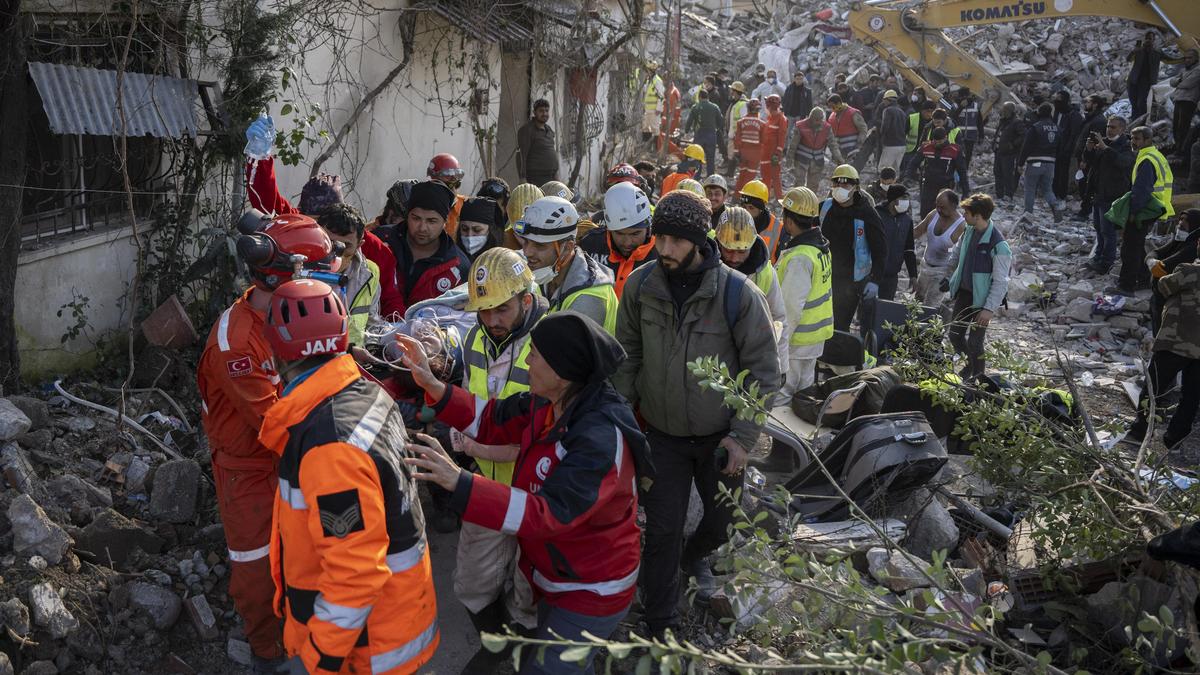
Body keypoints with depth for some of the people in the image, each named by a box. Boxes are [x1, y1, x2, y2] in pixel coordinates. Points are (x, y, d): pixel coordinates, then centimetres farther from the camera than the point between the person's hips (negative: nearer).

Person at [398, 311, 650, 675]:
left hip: (591, 590, -8)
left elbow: (548, 514, -40)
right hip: (556, 575, 8)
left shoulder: (601, 439, -35)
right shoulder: (549, 403, -9)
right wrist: (432, 385, -9)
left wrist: (460, 482, -47)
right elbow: (495, 420, 3)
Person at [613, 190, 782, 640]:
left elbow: (764, 371, -10)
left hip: (718, 436, 0)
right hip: (662, 434, 1)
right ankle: (660, 624, 22)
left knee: (725, 519, 20)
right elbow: (627, 355, 5)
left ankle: (695, 556, 55)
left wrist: (743, 436, -13)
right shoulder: (640, 285, -9)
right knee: (662, 532, 3)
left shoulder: (738, 293, -18)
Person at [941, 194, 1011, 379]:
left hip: (982, 299, -7)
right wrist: (951, 279, 20)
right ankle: (971, 364, 40)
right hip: (963, 292, 7)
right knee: (955, 335, 14)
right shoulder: (969, 232, -2)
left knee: (974, 342, 0)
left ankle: (978, 376, 23)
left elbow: (1001, 282, -20)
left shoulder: (999, 245, -24)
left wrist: (989, 309, -22)